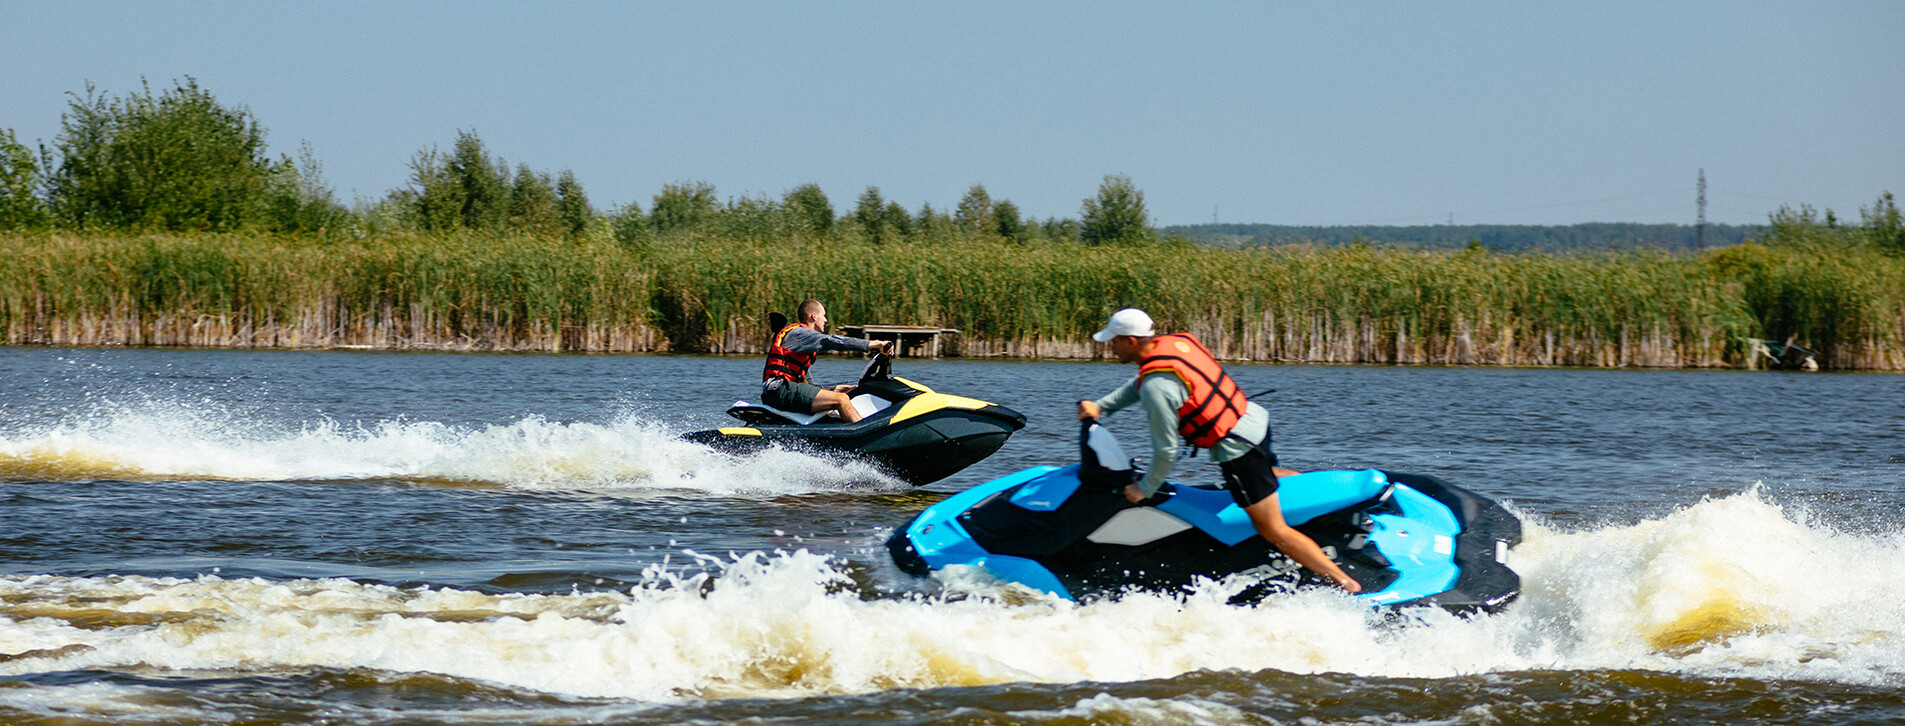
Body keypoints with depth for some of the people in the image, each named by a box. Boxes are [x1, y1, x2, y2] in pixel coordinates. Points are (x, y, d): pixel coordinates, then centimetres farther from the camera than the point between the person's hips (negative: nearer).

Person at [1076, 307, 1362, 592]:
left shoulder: (1156, 387, -22)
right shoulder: (1173, 343, 4)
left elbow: (1167, 451, -17)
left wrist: (1145, 489, -2)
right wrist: (1100, 406, 16)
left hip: (1236, 448, -9)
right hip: (1255, 417, 9)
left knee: (1274, 532, -3)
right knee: (1265, 472, 41)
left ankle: (1346, 584, -5)